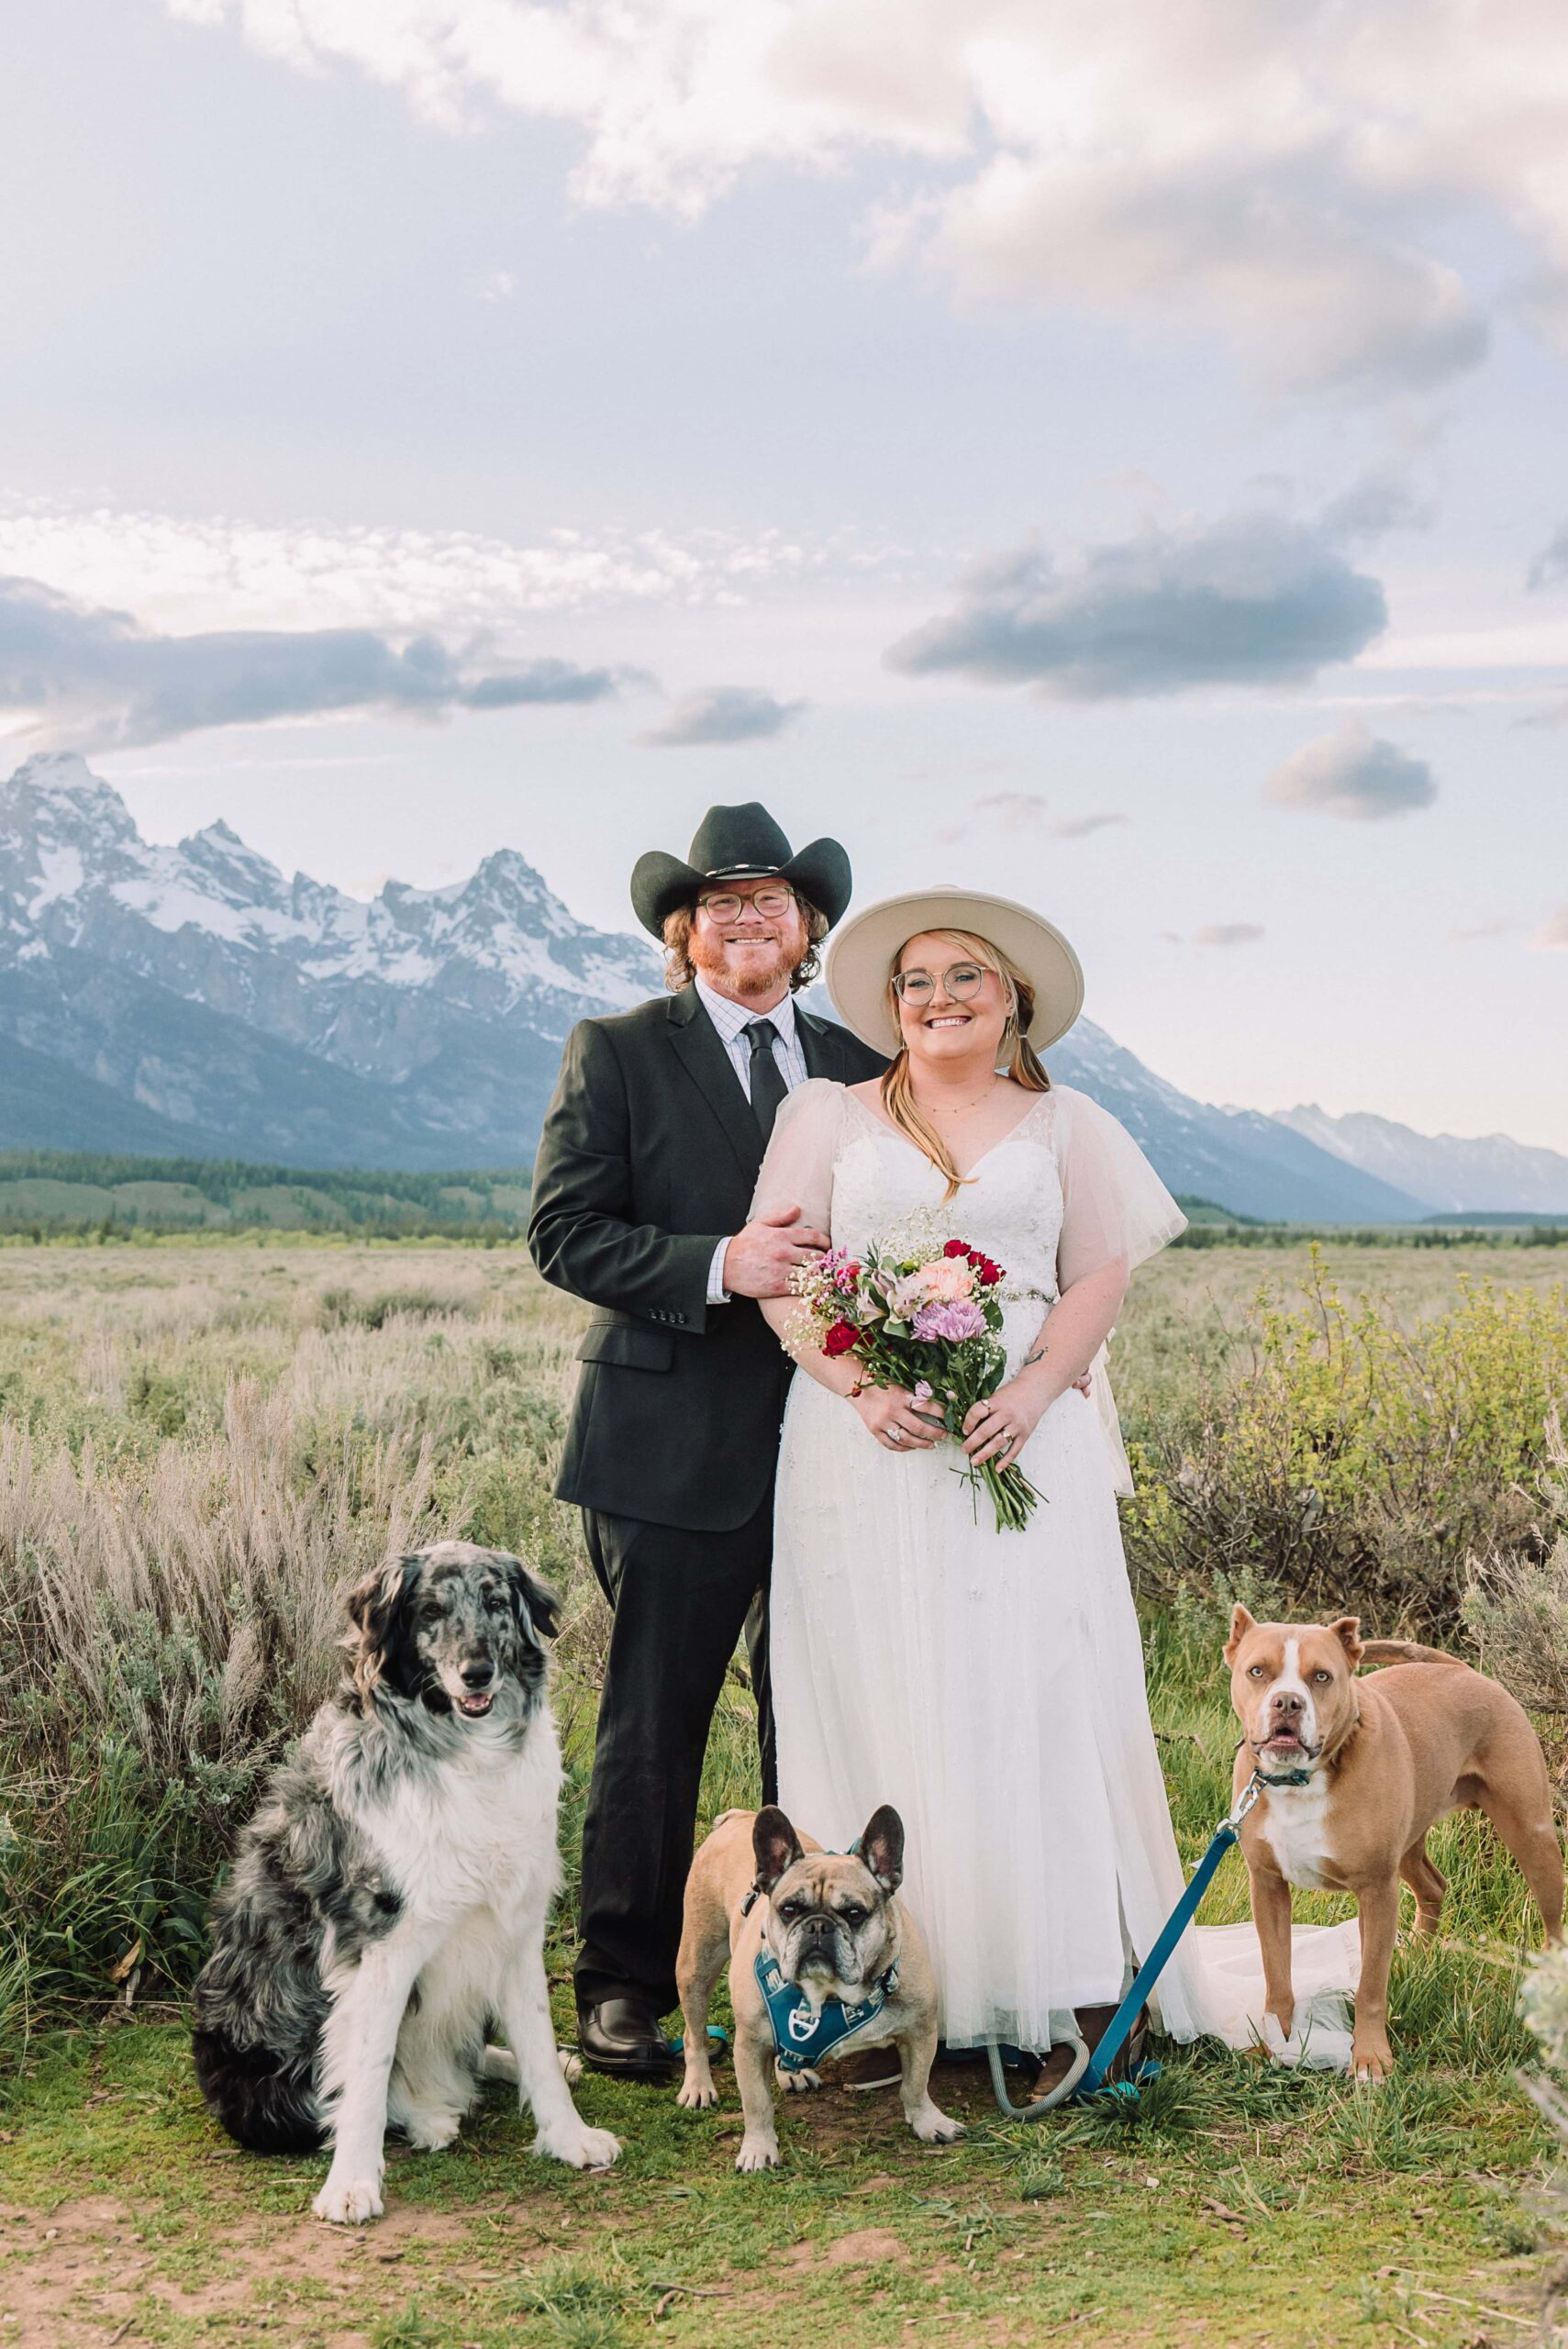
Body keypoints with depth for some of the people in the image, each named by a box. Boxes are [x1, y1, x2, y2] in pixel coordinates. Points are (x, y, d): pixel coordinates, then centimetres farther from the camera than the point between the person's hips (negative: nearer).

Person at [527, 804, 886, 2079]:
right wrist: (717, 1264, -17)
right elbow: (565, 1231, -6)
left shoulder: (858, 1064, 14)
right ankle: (626, 1990, 16)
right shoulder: (618, 1054, 2)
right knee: (654, 1726, 2)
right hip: (679, 1446, -4)